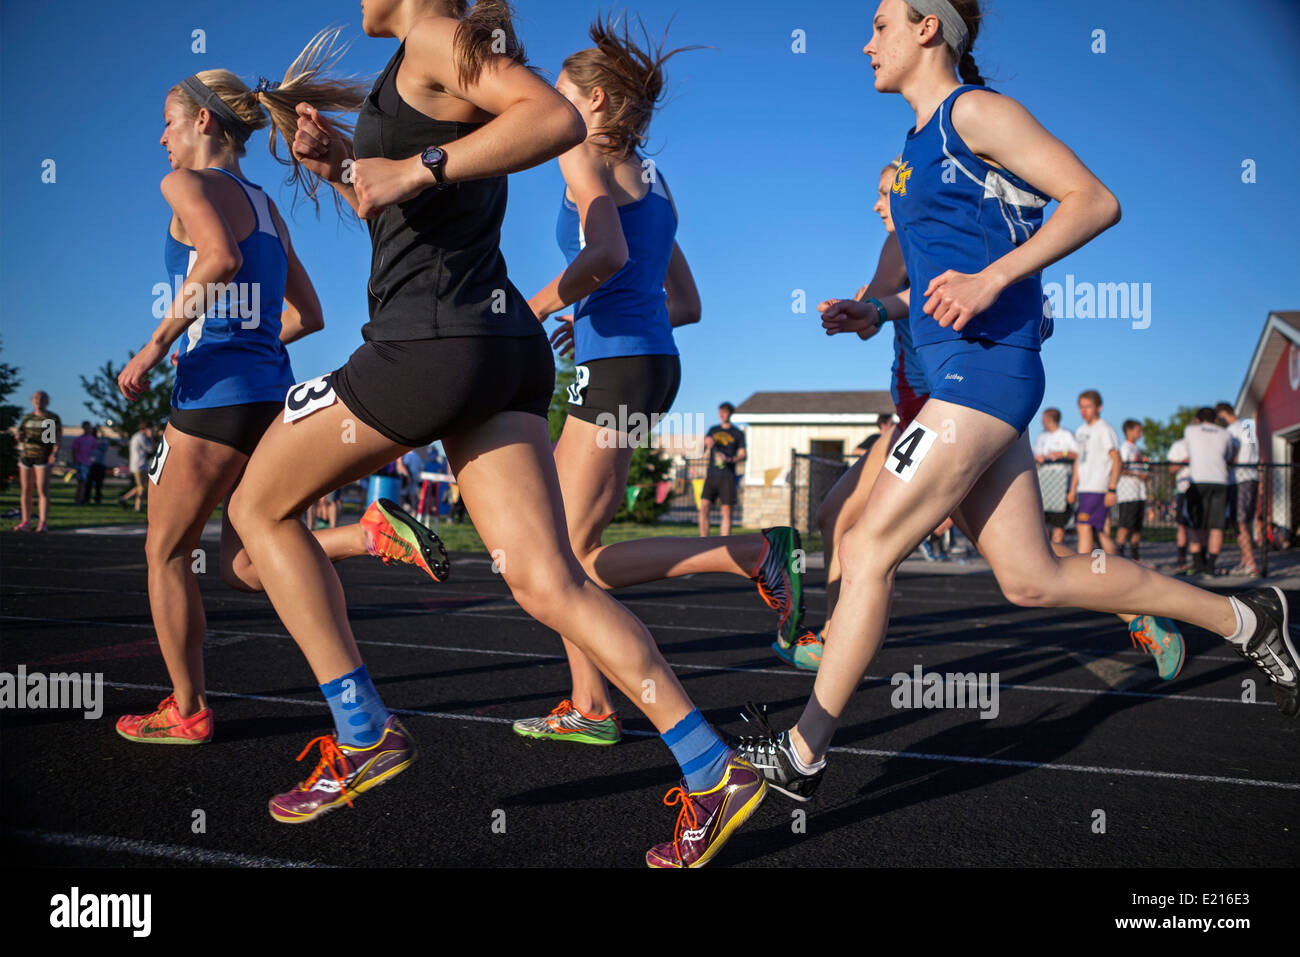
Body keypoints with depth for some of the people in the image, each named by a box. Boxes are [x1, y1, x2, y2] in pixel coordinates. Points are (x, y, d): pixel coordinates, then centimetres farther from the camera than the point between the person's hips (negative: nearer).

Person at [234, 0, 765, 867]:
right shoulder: (420, 71, 26)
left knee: (260, 508, 11)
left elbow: (559, 119, -20)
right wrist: (344, 165, 18)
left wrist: (418, 168, -21)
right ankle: (714, 772, -5)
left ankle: (363, 734, 9)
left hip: (432, 342, -9)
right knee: (548, 583, 0)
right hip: (507, 349, 9)